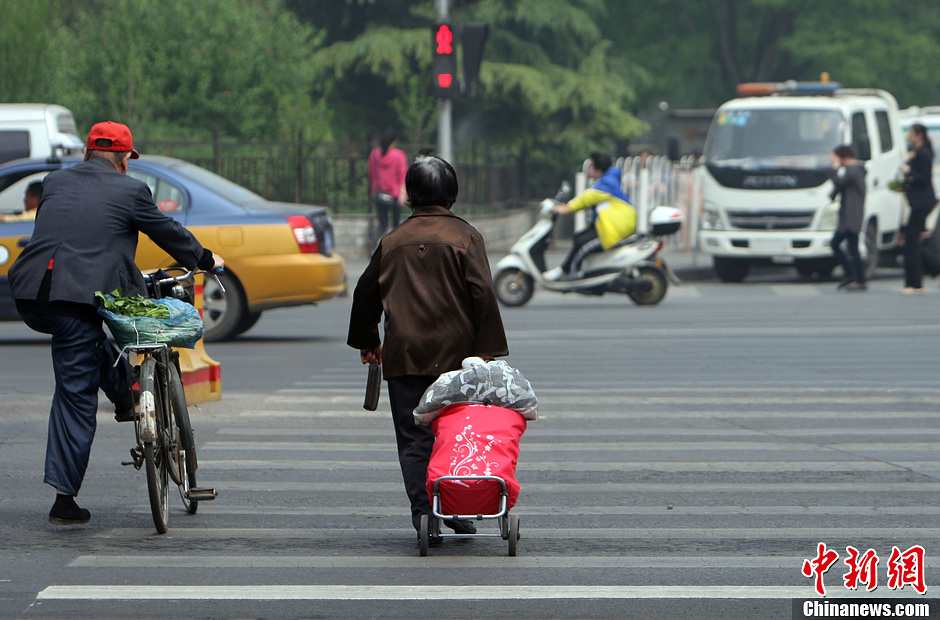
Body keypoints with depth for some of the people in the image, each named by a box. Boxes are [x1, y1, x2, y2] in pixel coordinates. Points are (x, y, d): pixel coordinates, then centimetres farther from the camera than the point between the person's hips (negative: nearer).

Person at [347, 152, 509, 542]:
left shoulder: (393, 241, 11)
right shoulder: (464, 236, -1)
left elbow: (366, 292, 19)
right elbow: (482, 293, -9)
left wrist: (366, 342, 32)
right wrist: (487, 349, -7)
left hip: (404, 356, 2)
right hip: (454, 353, -2)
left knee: (414, 437, 3)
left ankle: (422, 508, -6)